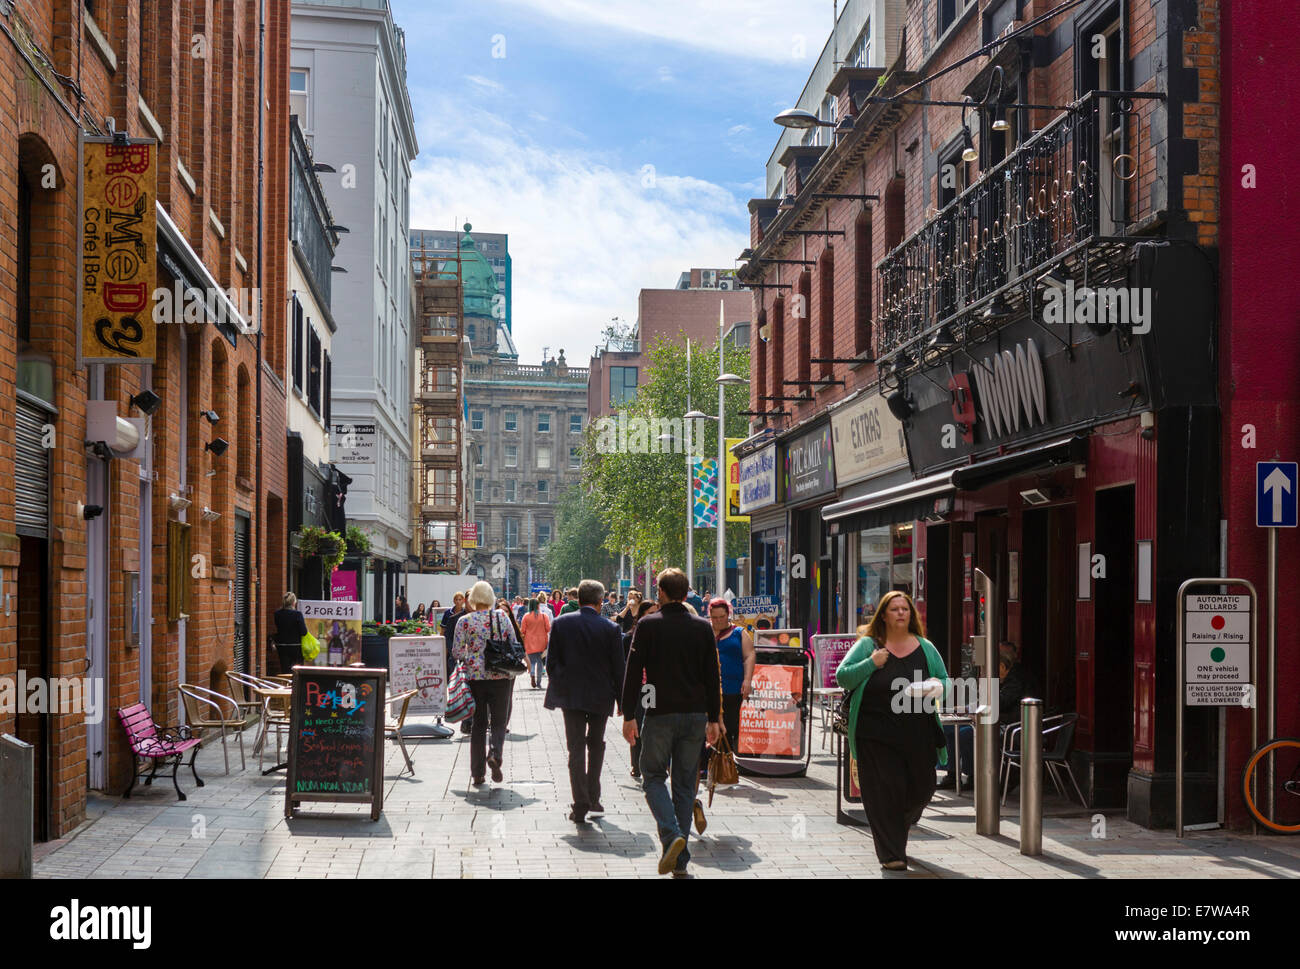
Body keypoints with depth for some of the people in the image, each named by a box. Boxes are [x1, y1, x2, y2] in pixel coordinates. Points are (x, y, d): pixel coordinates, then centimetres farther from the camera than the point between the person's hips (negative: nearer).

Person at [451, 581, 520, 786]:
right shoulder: (502, 616, -1)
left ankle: (477, 774, 9)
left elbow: (457, 652, -3)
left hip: (475, 677, 0)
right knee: (499, 721, 8)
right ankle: (495, 754, -21)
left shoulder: (464, 621, -4)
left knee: (478, 724, 9)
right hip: (501, 677, 0)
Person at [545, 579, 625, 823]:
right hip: (600, 695, 0)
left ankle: (580, 805, -2)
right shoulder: (610, 629, -8)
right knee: (596, 745, 18)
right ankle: (593, 798, 20)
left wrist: (556, 687, 11)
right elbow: (618, 668, -4)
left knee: (576, 748, 3)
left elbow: (551, 661, -1)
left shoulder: (561, 623, -4)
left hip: (570, 694, 0)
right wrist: (621, 699, 5)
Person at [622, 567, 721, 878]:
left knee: (653, 776, 10)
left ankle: (671, 835, -16)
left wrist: (628, 715, -1)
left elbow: (633, 672, -6)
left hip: (660, 715, -3)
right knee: (685, 784, 10)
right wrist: (714, 719, 12)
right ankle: (680, 861, 10)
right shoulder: (702, 628, 4)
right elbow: (713, 677, 6)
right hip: (695, 715, 3)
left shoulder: (648, 625, -5)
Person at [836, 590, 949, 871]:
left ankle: (899, 822, 38)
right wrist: (871, 664, -13)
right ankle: (892, 853, 4)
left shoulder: (925, 648, 11)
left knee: (922, 787, 6)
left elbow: (945, 681, 14)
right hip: (876, 731, -3)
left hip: (918, 732, 3)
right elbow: (842, 677, 0)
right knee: (885, 790, -5)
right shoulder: (867, 646, 3)